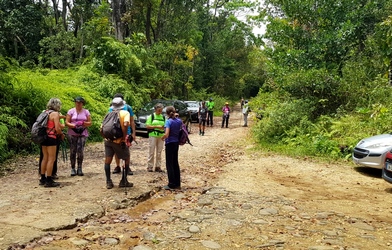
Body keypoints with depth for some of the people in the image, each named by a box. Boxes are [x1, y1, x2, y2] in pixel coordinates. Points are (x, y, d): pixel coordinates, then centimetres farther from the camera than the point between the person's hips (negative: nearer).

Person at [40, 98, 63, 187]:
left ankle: (43, 179, 24)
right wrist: (61, 134, 2)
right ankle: (49, 181, -1)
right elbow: (57, 128, -15)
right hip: (51, 138, -8)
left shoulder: (45, 112, 12)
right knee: (51, 159, -3)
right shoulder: (55, 113, -10)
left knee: (45, 158, 16)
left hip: (44, 137, 8)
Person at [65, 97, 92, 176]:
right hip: (72, 134, 0)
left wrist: (83, 123, -12)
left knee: (80, 151, -7)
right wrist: (74, 125, -17)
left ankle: (79, 168, 2)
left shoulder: (86, 112, 9)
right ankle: (72, 169, 7)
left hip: (83, 134, 1)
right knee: (73, 151, -1)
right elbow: (66, 122, 1)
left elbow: (90, 123, 7)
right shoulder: (71, 111, 5)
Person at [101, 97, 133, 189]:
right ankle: (124, 181, 15)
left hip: (108, 140, 4)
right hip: (119, 141, -4)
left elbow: (101, 129, 8)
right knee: (127, 159, 14)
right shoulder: (125, 113, 0)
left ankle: (108, 182, 14)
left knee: (107, 161, 13)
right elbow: (125, 125, -20)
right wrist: (124, 137, -14)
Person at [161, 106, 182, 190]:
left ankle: (172, 184, 5)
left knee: (169, 164, 2)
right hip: (176, 143, 6)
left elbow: (166, 134, -23)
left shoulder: (168, 121, -14)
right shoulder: (179, 121, 3)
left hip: (170, 143, -6)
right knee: (175, 163, 14)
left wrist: (162, 138, -4)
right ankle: (177, 183, 19)